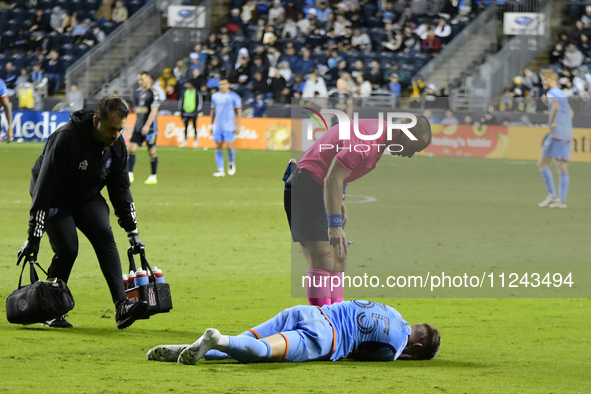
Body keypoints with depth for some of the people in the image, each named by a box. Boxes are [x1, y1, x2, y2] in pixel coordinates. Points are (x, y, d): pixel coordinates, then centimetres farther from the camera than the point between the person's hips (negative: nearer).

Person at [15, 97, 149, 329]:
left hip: (88, 196, 5)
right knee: (67, 249, -19)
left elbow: (120, 189, 1)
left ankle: (122, 306, -25)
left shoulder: (116, 144, -12)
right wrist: (34, 236, -32)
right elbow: (44, 188, -31)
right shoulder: (66, 138, -32)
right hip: (56, 199, -5)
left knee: (105, 237, -17)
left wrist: (132, 231, 1)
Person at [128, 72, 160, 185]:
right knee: (131, 148, -4)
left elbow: (154, 111, -15)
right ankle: (130, 175, -3)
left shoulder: (153, 93, -9)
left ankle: (153, 176, 10)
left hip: (149, 126, -6)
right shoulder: (138, 92, 11)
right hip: (138, 125, 6)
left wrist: (147, 126, -21)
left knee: (151, 150, 1)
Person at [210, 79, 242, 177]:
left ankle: (231, 163, 17)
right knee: (218, 148, 0)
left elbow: (239, 111, -1)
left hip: (229, 127, -4)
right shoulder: (215, 96, 10)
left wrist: (238, 125, -6)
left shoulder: (234, 97, -2)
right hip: (217, 127, 4)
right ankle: (220, 170, 3)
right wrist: (212, 124, 15)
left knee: (229, 146, -11)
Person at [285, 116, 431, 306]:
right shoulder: (365, 140, -23)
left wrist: (340, 201, 17)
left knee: (337, 264, 9)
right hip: (306, 187, -11)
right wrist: (334, 225, -32)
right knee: (322, 264, -17)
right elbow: (332, 180, -29)